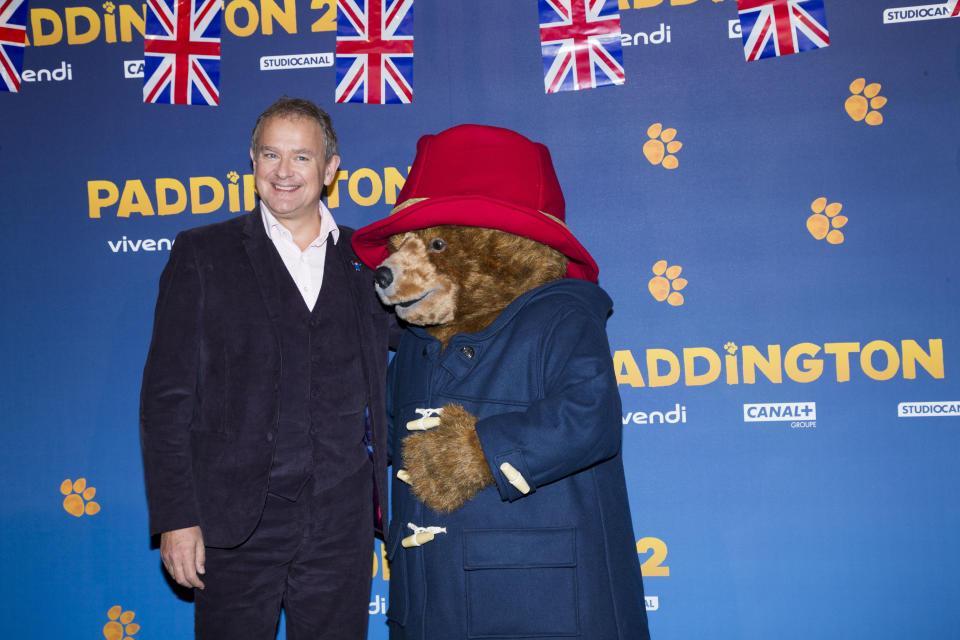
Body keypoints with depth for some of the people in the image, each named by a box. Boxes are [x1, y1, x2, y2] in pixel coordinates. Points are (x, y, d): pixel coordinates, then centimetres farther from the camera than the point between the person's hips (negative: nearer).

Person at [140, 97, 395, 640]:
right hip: (235, 521, -2)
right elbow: (167, 395, -2)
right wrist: (176, 516, -8)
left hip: (342, 520, 2)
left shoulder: (366, 258, 8)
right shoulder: (203, 253, 1)